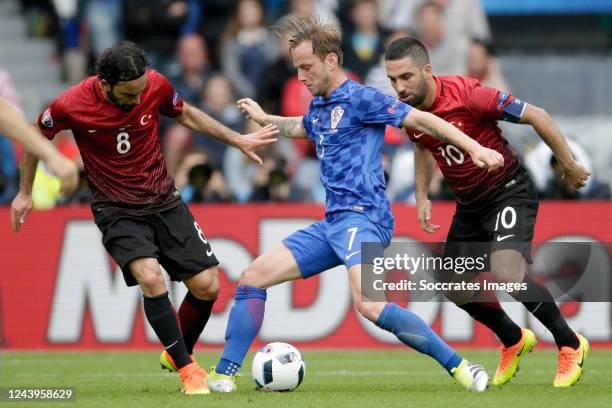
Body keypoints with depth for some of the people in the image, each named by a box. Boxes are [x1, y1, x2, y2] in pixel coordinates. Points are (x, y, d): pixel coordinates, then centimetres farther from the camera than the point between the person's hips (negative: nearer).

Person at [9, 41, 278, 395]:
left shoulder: (156, 85, -13)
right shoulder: (72, 105, -20)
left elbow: (186, 114, 11)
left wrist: (238, 140, 11)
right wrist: (25, 193, 9)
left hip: (164, 201, 4)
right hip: (116, 210, -4)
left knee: (207, 286, -3)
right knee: (150, 277, -29)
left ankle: (177, 353, 25)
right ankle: (187, 368, -15)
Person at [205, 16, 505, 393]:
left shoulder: (359, 98, -8)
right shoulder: (319, 106, 18)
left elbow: (421, 119, -13)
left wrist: (474, 148, -22)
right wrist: (264, 119, 46)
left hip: (363, 217, -9)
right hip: (333, 223, 9)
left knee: (370, 305, -30)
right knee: (254, 277, 7)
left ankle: (460, 368, -24)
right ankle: (224, 375, 10)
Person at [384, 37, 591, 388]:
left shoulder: (466, 94, -27)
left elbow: (537, 116, -19)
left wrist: (569, 165, -13)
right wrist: (422, 197, 10)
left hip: (509, 191, -8)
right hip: (469, 204, 8)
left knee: (505, 273, -27)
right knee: (455, 286, 8)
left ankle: (571, 345, -7)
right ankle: (515, 341, 34)